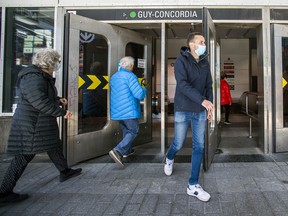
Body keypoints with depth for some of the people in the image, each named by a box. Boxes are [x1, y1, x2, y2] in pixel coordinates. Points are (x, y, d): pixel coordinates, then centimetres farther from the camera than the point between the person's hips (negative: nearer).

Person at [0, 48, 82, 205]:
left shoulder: (41, 76, 11)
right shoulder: (33, 78, -22)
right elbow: (40, 102, -30)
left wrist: (57, 100, 11)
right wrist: (62, 112, -22)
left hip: (41, 123, 11)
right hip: (32, 125, -11)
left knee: (55, 146, 21)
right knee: (25, 156, -4)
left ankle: (64, 172, 39)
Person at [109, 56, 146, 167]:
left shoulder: (114, 77, 11)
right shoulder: (130, 76, -14)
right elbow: (139, 94, -21)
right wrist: (144, 89, 2)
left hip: (116, 111, 8)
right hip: (129, 111, -8)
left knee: (126, 130, 23)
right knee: (133, 131, 0)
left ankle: (127, 150, 33)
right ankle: (118, 151, -14)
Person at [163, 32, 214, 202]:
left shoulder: (205, 63, 6)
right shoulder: (181, 61, -11)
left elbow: (208, 86, 13)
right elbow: (183, 85, -23)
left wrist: (210, 106, 6)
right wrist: (203, 100, -32)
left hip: (200, 112, 4)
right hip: (183, 110, -4)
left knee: (199, 147, 1)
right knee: (179, 144, 7)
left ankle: (193, 185, 9)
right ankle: (169, 159, 44)